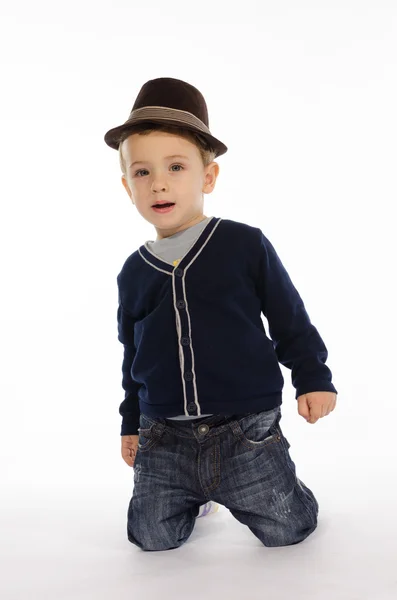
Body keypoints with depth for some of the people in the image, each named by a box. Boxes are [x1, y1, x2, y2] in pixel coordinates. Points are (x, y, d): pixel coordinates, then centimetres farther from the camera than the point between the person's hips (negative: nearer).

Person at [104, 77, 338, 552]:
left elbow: (289, 319, 2)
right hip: (164, 438, 3)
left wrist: (313, 378, -2)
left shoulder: (245, 246, -7)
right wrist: (131, 422, 20)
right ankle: (194, 494, 36)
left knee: (287, 529, 3)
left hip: (247, 429, -2)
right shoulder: (134, 272, 5)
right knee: (152, 537, 6)